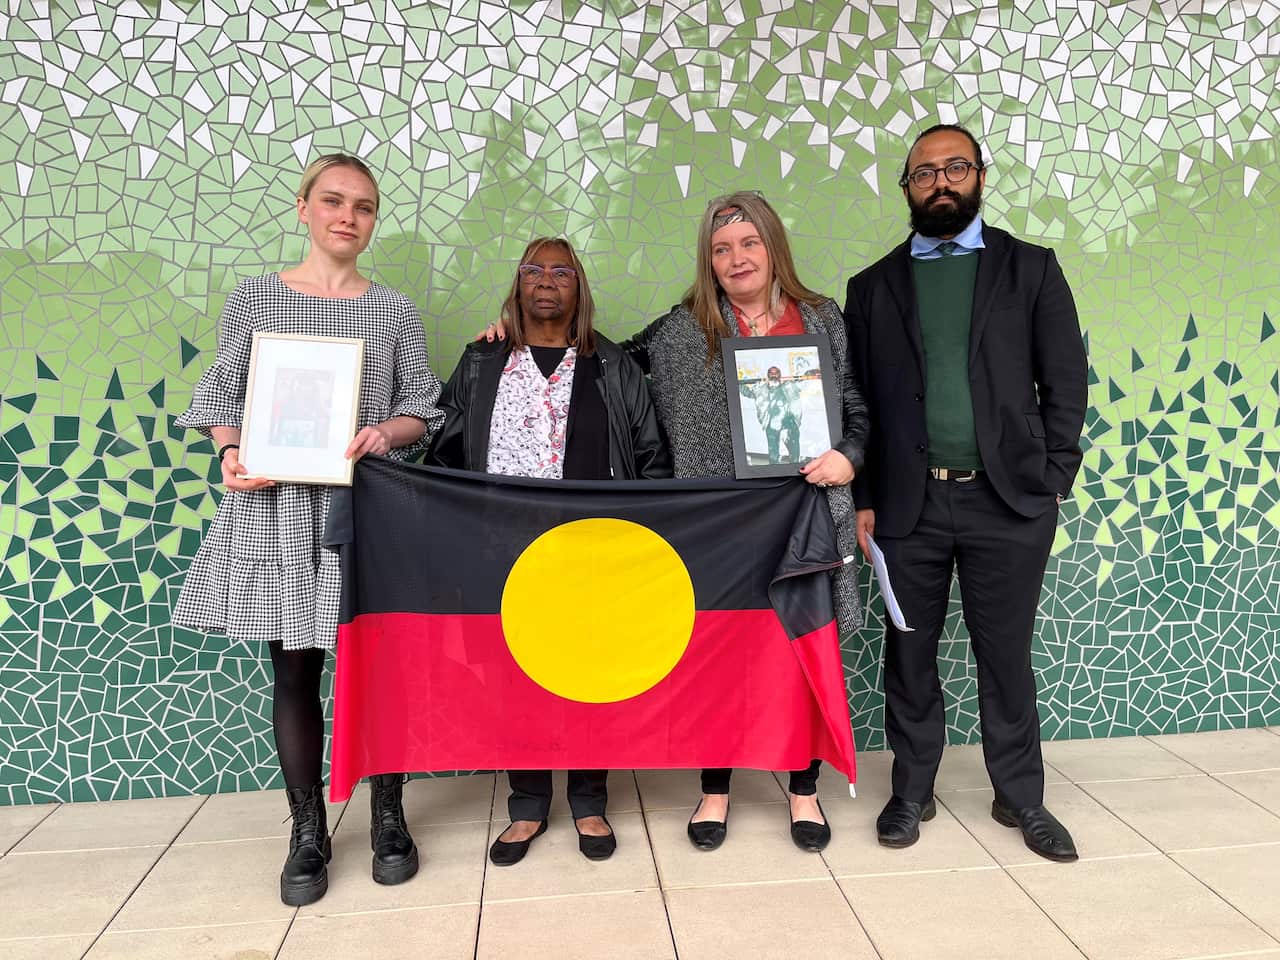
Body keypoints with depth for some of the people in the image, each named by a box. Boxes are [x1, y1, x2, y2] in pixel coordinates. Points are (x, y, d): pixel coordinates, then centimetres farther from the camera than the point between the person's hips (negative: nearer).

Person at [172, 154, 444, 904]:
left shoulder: (395, 310, 7)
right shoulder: (255, 299, 6)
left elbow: (423, 411, 6)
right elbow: (224, 400, 8)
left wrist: (386, 433, -14)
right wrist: (232, 454, -12)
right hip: (277, 505, 0)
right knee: (294, 671, 6)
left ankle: (388, 818, 21)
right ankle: (309, 834, 21)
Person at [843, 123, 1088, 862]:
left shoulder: (1031, 268, 6)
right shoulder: (874, 287, 8)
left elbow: (1065, 384, 4)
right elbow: (858, 403, 6)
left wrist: (1053, 482, -3)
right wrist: (863, 499, 1)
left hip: (1008, 500, -1)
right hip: (909, 504, 1)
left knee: (1007, 656, 9)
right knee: (909, 656, 10)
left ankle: (1021, 797, 27)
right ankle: (913, 792, 26)